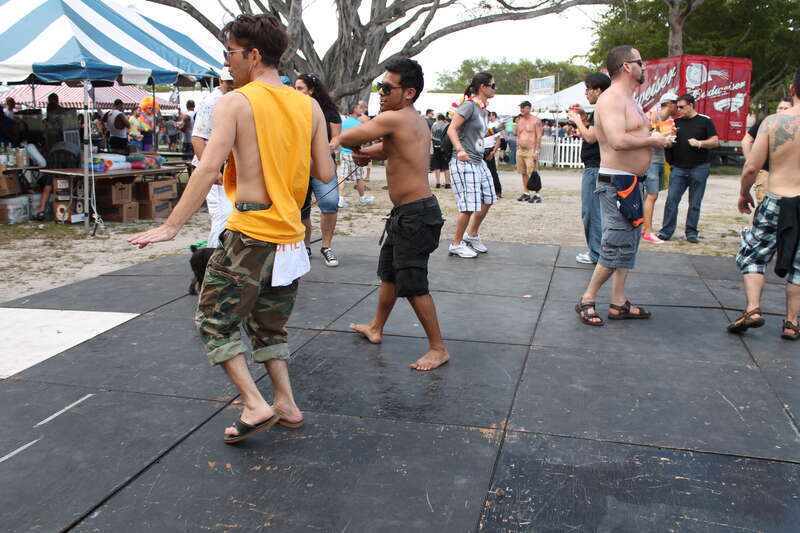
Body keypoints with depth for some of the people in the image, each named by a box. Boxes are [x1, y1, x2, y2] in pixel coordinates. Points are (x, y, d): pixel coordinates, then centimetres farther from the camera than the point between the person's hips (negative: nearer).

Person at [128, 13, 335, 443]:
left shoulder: (234, 103, -8)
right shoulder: (308, 105, 7)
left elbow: (208, 169, -18)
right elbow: (325, 173, 7)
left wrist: (171, 226, -16)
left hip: (250, 231, -6)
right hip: (290, 234, 6)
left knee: (215, 317, 9)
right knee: (269, 322, 22)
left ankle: (255, 405, 2)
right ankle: (286, 404, 23)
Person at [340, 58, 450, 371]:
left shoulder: (394, 118, -18)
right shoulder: (417, 121, 11)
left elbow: (345, 138, -12)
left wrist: (357, 148, 11)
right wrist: (365, 152, 0)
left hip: (415, 215, -11)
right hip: (406, 214, 11)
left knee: (412, 285, -5)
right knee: (389, 273, 23)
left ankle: (438, 348, 6)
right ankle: (375, 328, 41)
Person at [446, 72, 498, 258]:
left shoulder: (483, 109, 14)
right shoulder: (469, 105, -13)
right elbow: (451, 129, -21)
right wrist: (460, 149, -32)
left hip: (479, 162, 10)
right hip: (464, 162, -10)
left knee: (487, 200, 13)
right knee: (469, 206, -9)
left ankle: (472, 235, 32)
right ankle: (456, 245, 5)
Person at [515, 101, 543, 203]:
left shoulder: (536, 120, -4)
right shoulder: (519, 121, 16)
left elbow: (539, 137, -9)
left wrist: (537, 151, -16)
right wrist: (517, 148, 13)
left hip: (531, 150, -7)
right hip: (520, 151, 7)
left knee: (533, 174, -10)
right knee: (524, 173, 9)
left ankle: (537, 195, -7)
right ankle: (526, 193, 16)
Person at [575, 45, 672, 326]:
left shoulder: (629, 100, 19)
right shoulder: (612, 98, -15)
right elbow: (618, 141, -29)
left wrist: (657, 137, 9)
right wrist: (652, 140, -15)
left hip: (630, 182, 11)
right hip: (616, 183, -11)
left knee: (628, 245, 13)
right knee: (616, 247, -8)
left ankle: (619, 303, 21)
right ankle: (587, 300, 4)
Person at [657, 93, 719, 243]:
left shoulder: (704, 121, 2)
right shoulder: (676, 122, 11)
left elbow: (715, 141, 0)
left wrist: (700, 143, -16)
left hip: (699, 168, -2)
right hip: (678, 168, 2)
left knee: (695, 203, 4)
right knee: (671, 199, -5)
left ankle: (691, 233, 12)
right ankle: (666, 231, 0)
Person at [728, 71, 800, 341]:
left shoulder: (773, 121, -9)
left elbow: (751, 168, -9)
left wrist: (744, 193, 8)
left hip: (777, 202, -1)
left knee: (752, 256, 16)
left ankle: (753, 308, 1)